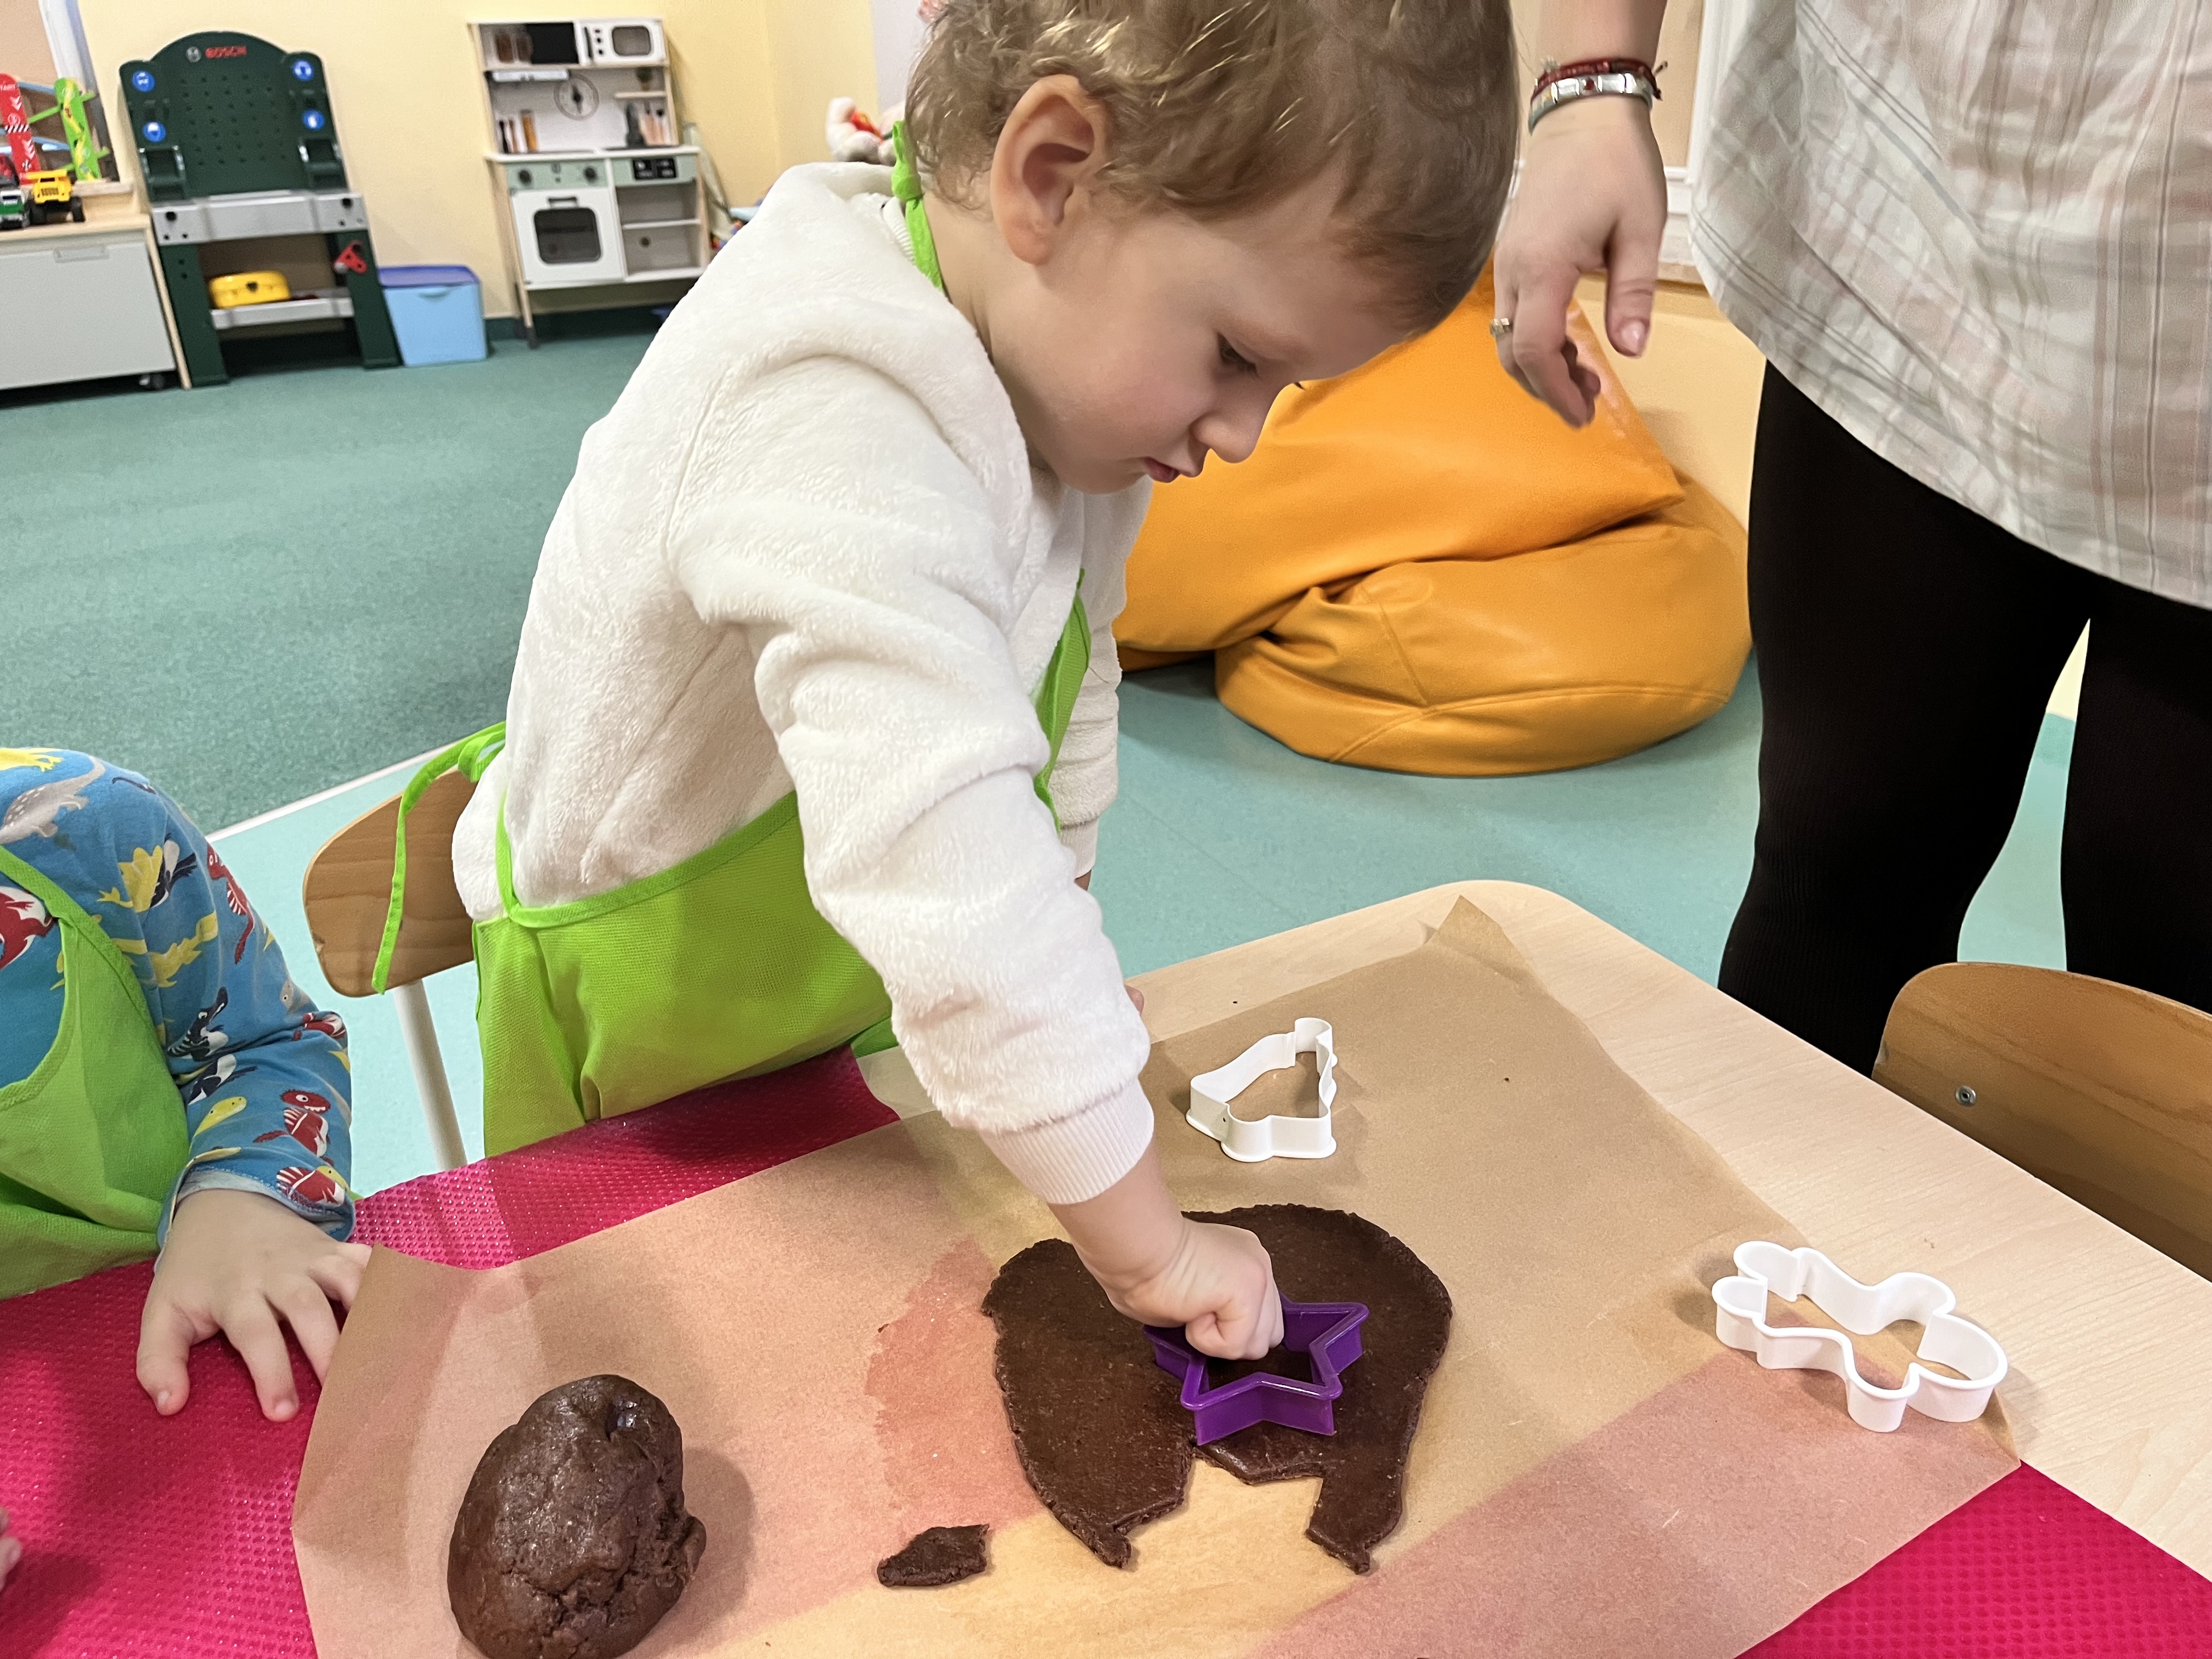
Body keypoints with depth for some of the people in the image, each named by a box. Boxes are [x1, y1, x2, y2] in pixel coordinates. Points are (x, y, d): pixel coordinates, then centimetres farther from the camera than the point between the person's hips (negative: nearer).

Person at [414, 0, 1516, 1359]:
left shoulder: (1069, 372, -10)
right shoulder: (837, 419, -42)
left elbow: (1059, 705, 3)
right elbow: (940, 860, -49)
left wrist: (1055, 965, 2)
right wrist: (1143, 1242, -41)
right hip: (648, 1016, -5)